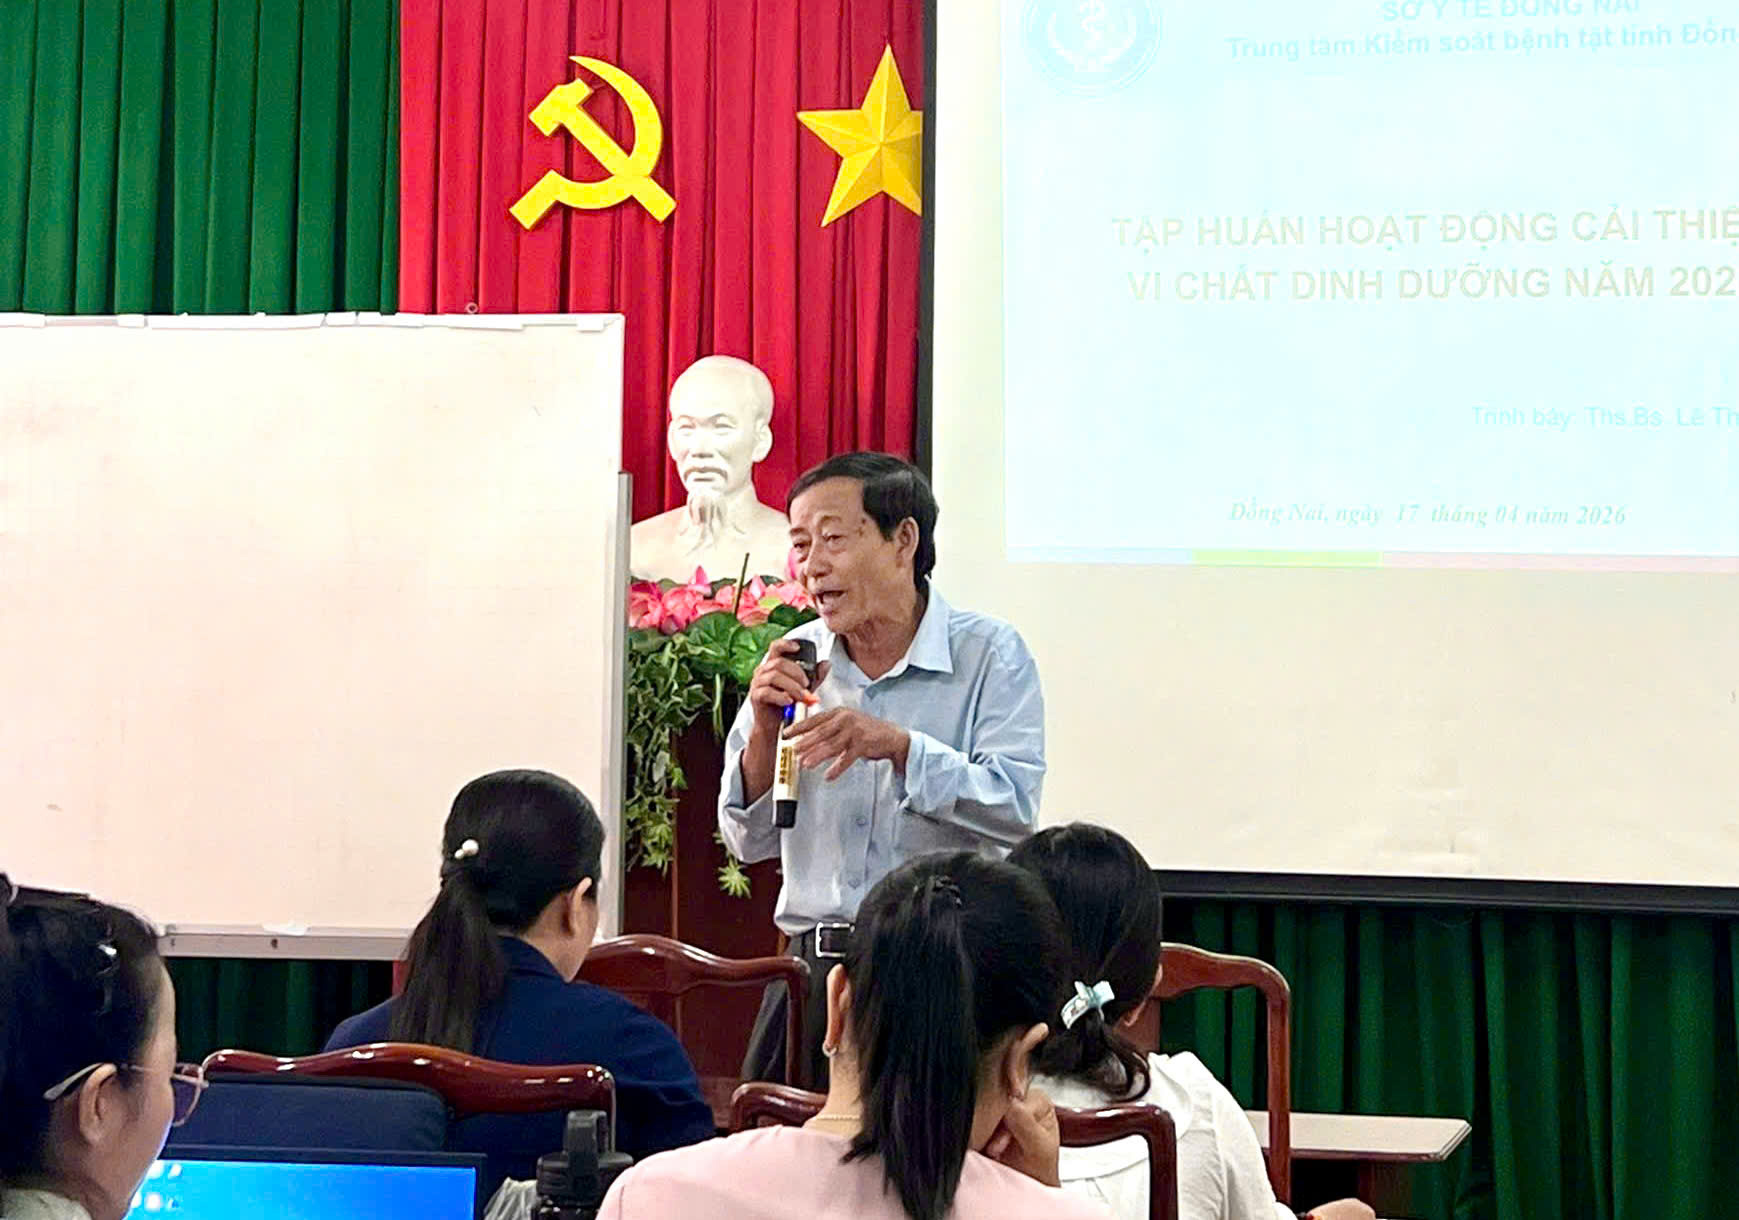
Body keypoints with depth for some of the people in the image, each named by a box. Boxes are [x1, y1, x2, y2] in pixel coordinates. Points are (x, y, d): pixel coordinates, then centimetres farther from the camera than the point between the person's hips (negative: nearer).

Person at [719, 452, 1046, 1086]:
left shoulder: (990, 653, -2)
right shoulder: (793, 662, 10)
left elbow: (1015, 810, -13)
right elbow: (751, 841, 10)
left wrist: (898, 745, -22)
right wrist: (764, 731, -6)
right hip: (814, 969, 3)